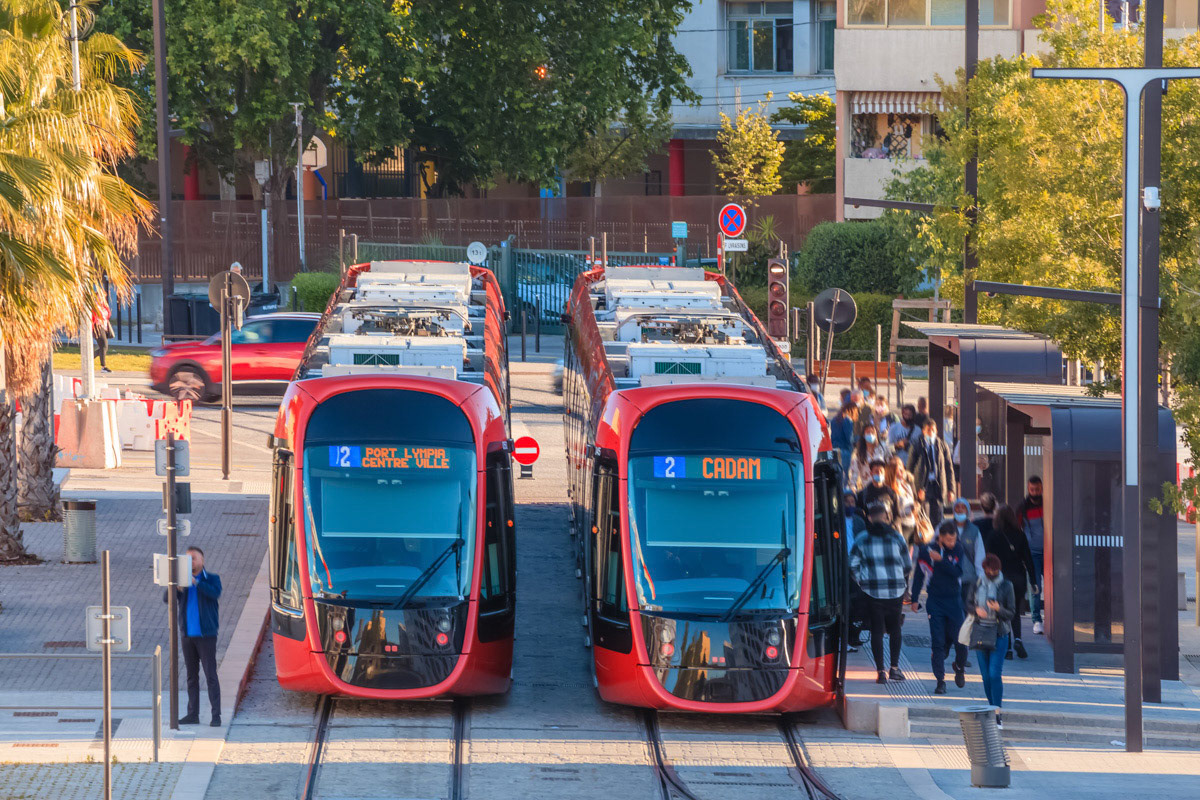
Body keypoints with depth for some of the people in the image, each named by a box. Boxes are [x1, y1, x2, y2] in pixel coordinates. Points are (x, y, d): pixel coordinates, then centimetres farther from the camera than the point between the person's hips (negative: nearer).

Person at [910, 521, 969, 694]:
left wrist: (940, 560, -25)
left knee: (960, 639, -3)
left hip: (954, 600, 0)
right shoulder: (927, 550, -1)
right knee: (937, 642, -5)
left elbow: (957, 572, -15)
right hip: (934, 601, 0)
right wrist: (915, 599, 10)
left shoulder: (958, 551, 0)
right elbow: (918, 575, 10)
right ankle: (940, 680, 1)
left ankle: (960, 668, 27)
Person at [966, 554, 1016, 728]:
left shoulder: (1006, 586, -3)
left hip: (1000, 634, -3)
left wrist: (999, 609, -22)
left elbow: (1012, 613, -1)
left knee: (995, 673, -14)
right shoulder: (977, 585, 5)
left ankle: (997, 714, -13)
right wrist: (976, 609, -7)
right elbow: (968, 603, 16)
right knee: (986, 676, 5)